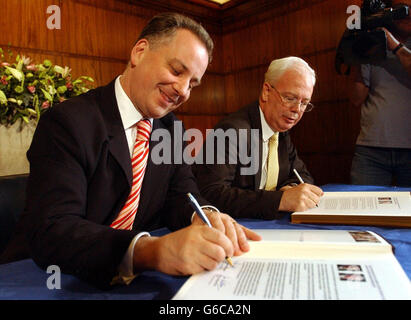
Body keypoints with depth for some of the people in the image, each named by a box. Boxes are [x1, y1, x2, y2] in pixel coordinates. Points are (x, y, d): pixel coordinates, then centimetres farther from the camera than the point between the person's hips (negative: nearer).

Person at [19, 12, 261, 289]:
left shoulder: (170, 127, 5)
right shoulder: (67, 122, -16)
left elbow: (180, 193, 0)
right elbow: (50, 232, -25)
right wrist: (151, 250, -40)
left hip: (137, 280, 5)